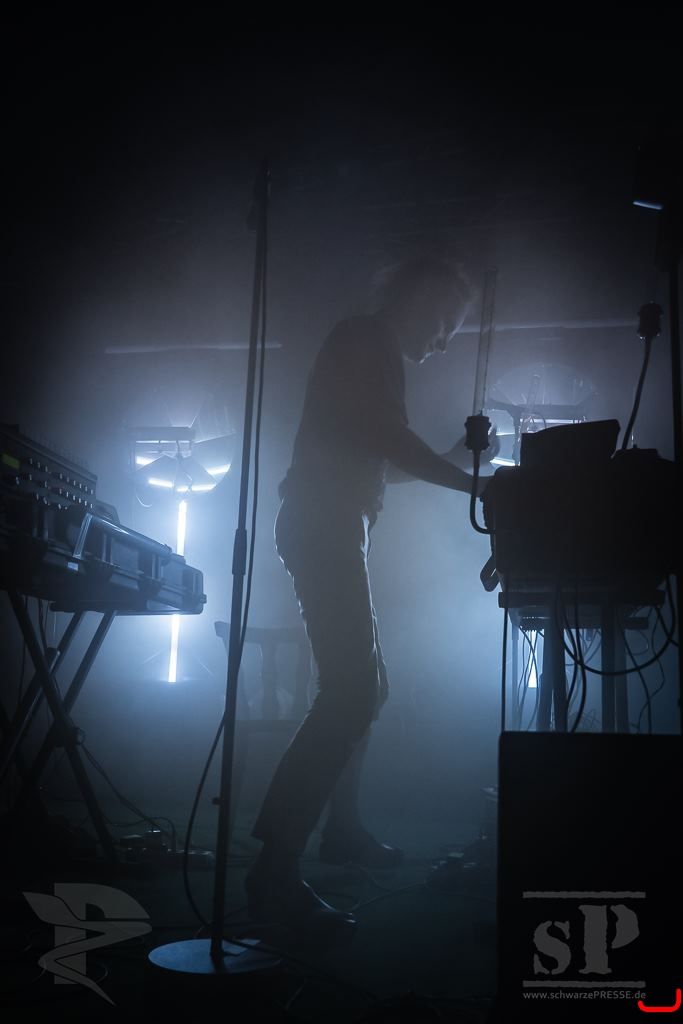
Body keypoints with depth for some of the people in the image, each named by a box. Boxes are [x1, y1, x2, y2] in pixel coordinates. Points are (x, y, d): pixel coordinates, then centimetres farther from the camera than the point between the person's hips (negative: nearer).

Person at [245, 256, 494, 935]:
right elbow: (388, 439, -17)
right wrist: (471, 483, -14)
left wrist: (454, 457, 27)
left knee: (362, 686, 18)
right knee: (351, 693, -19)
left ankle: (342, 829, 30)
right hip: (325, 528, -11)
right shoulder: (368, 340, -4)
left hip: (329, 529, 11)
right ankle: (275, 871, -21)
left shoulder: (367, 348, 26)